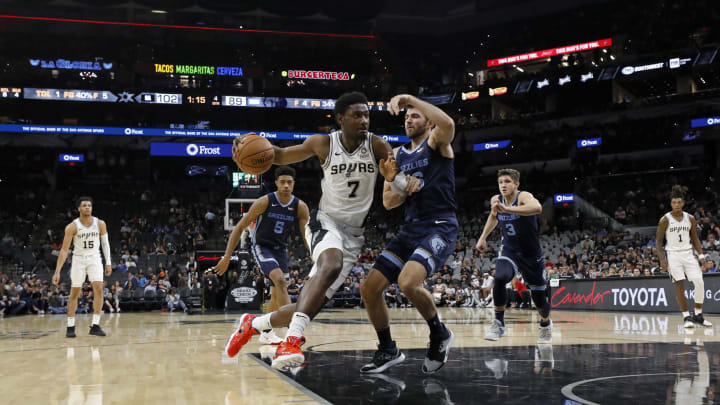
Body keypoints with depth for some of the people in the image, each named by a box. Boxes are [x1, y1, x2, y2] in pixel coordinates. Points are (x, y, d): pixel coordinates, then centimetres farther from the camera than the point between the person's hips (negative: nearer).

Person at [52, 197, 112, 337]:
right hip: (78, 259, -1)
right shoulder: (72, 227, -15)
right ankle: (70, 327, 12)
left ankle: (95, 326, -7)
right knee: (74, 293, 3)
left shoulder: (100, 224, -8)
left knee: (99, 289, -13)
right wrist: (57, 271, -18)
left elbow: (105, 243, 6)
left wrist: (108, 262, 1)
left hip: (94, 258, 1)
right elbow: (64, 250, -13)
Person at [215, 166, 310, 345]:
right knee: (280, 280, -27)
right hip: (262, 247, -5)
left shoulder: (300, 207, -11)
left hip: (280, 249, 5)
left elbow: (307, 236, -7)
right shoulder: (264, 202, -19)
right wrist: (227, 257, -16)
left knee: (277, 294, 10)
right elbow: (240, 228, -13)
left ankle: (266, 333, 29)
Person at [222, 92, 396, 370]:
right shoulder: (324, 144, -6)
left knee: (312, 304, -1)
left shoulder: (376, 145, -7)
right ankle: (292, 340, -43)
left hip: (354, 234, 2)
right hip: (326, 221, -2)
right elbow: (282, 156, 8)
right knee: (331, 265, -38)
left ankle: (253, 324, 25)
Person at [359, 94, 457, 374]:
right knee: (370, 288, 0)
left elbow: (448, 123, -27)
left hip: (439, 228, -7)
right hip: (410, 230, 7)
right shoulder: (397, 154, 17)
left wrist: (411, 99, -25)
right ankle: (388, 350, 18)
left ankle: (439, 334, -3)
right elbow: (388, 202, 13)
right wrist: (403, 187, -7)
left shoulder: (436, 142, 0)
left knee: (408, 282, -30)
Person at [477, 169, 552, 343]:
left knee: (539, 296, 8)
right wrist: (483, 237, 14)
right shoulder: (496, 200, -6)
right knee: (499, 278, -29)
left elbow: (537, 208, -49)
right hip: (509, 250, 3)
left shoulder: (523, 196, -23)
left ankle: (545, 324, 42)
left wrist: (507, 209, -57)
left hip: (531, 253, -3)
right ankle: (499, 324, -16)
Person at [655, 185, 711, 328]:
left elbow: (695, 239, 13)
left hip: (688, 253, 3)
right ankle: (686, 316, 0)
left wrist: (701, 255, 1)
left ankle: (698, 315, 7)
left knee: (699, 282, -6)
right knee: (679, 285, -9)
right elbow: (658, 242, -4)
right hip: (673, 254, -3)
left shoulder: (690, 219, 4)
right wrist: (662, 259, -14)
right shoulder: (665, 220, -7)